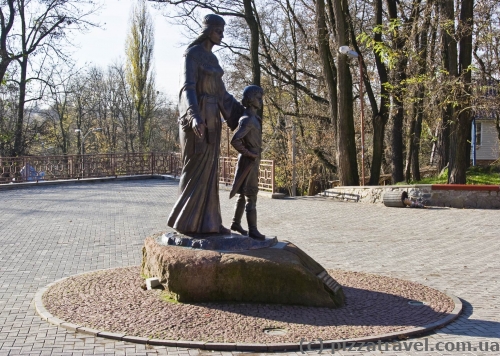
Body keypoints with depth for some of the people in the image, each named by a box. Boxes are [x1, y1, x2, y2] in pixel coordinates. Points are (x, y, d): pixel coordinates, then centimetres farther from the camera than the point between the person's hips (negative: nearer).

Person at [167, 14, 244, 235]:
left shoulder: (212, 59, 18)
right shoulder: (192, 54, -9)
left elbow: (220, 91, 24)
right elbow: (187, 87, -20)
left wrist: (242, 112, 27)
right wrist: (195, 116, -36)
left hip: (211, 119, 9)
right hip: (197, 119, -9)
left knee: (208, 171, 7)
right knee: (195, 170, -6)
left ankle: (207, 222, 12)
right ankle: (184, 221, 3)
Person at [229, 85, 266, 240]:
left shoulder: (253, 118, 14)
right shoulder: (247, 120, -19)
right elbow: (235, 141, -29)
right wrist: (249, 154, -19)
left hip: (252, 162, 10)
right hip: (248, 162, -10)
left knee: (244, 194, 17)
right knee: (251, 196, -8)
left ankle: (235, 223, 28)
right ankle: (253, 230, -6)